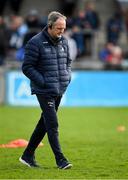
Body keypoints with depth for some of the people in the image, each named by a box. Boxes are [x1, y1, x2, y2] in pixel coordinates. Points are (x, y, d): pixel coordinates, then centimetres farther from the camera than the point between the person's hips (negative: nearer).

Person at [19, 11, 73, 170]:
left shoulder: (64, 42, 8)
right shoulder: (35, 43, -12)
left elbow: (68, 61, 24)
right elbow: (27, 68, -11)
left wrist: (67, 77, 6)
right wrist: (43, 82, -17)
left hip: (59, 90, 7)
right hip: (44, 91, -7)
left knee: (44, 123, 13)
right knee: (52, 125, -11)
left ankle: (28, 155, 24)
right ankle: (60, 160, -8)